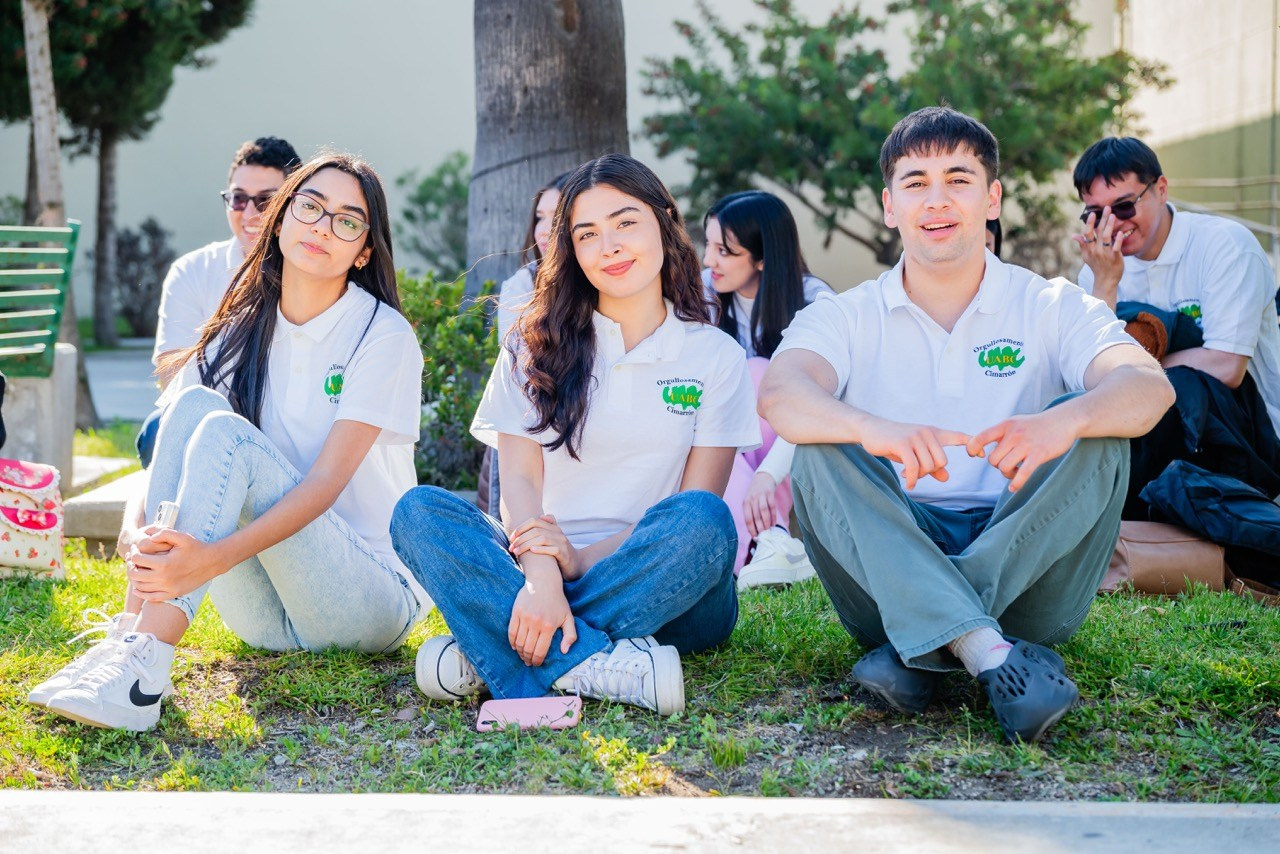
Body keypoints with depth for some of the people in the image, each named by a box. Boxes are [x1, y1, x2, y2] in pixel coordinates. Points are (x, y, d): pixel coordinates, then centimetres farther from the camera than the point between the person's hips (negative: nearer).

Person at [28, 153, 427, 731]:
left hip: (372, 600, -4)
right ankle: (129, 637, -30)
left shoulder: (383, 336, -8)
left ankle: (143, 666, -40)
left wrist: (213, 559, -34)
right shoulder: (241, 334, 7)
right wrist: (135, 531, -27)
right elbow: (167, 450, -3)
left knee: (223, 432, -27)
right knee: (194, 403, -18)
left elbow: (327, 481, -19)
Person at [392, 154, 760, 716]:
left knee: (698, 521, -33)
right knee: (419, 511, -23)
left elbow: (696, 506, -2)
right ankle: (601, 666, -38)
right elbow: (520, 479, -3)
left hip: (661, 594, -1)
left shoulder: (715, 355, 6)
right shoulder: (538, 348, 10)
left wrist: (583, 560, -18)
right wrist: (541, 576, -24)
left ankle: (494, 659, -30)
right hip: (548, 574, 1)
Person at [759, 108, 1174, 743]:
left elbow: (1151, 387, -14)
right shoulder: (846, 318, 7)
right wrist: (873, 428, -39)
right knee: (823, 449, -24)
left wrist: (1064, 422, -38)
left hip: (1024, 570, 0)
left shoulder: (1052, 308, 7)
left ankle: (916, 652, -32)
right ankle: (989, 653, -43)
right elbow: (778, 393, -16)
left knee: (1095, 430, -21)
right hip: (886, 568, 0)